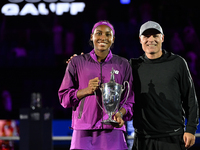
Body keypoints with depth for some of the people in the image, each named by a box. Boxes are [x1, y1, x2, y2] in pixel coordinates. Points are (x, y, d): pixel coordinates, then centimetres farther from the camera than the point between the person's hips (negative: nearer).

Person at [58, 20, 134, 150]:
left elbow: (130, 99, 11)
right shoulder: (77, 62, 9)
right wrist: (86, 91, -10)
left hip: (112, 132, 0)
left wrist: (120, 113, -10)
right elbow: (63, 97, 8)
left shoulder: (123, 65, 11)